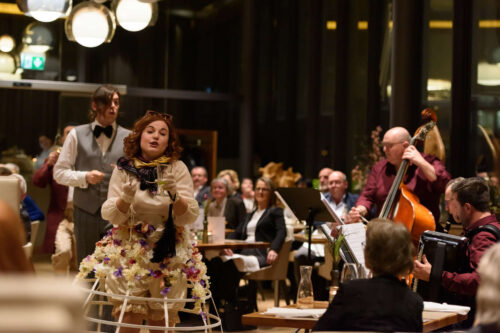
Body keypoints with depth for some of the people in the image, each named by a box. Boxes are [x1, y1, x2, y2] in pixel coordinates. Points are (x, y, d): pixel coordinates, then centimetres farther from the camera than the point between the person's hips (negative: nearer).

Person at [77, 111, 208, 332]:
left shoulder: (177, 169, -3)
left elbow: (190, 217, -7)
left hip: (168, 255, 0)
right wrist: (125, 198, -23)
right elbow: (109, 215, -3)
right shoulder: (124, 169, -1)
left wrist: (175, 195, -26)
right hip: (129, 252, 0)